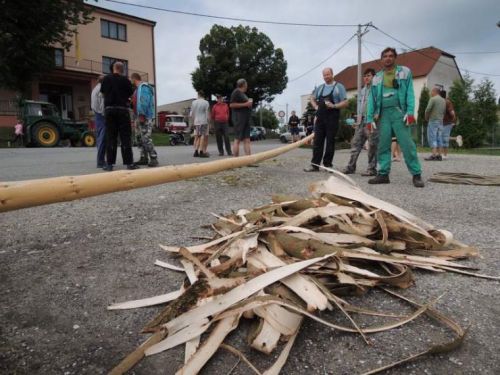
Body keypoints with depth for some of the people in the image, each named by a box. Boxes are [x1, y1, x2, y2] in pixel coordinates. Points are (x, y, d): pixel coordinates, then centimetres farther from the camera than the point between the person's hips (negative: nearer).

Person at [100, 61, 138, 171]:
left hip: (109, 109, 2)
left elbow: (103, 92, 13)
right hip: (123, 109, -2)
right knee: (125, 136, 0)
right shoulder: (125, 80, -1)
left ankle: (109, 163, 3)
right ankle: (129, 163, -2)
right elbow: (131, 94, 3)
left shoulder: (106, 79, 6)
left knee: (110, 136, 4)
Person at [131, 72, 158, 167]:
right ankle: (144, 158, 14)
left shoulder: (143, 87, -8)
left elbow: (144, 102, -18)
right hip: (139, 117, 10)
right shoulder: (138, 88, 22)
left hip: (144, 118, -10)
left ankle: (153, 159, -13)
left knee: (146, 139, -14)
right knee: (141, 139, 10)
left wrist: (142, 115, -22)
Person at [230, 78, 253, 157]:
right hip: (239, 117, -9)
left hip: (246, 118, 9)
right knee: (237, 139, -9)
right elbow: (231, 105, -16)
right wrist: (245, 104, -16)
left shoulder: (243, 93, 21)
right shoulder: (236, 92, -6)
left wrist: (249, 102, 15)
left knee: (247, 140, 3)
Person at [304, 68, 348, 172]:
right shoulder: (320, 87, 16)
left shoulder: (339, 87, 3)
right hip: (320, 117, 4)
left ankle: (328, 164, 8)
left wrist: (334, 106, -16)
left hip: (332, 118, -4)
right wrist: (315, 106, 10)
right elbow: (312, 98, 29)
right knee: (317, 141, 1)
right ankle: (315, 164, 3)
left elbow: (345, 103, -1)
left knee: (330, 142, 0)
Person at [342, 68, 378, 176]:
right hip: (361, 121, 8)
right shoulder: (363, 90, 21)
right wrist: (359, 115, 10)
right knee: (356, 143, 6)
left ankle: (372, 169, 3)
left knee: (372, 145, -3)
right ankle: (351, 166, 10)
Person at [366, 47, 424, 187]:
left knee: (407, 144, -9)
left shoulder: (404, 72, 9)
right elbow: (372, 99, 14)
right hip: (383, 114, 4)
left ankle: (416, 174, -4)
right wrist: (369, 118, 6)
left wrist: (410, 112, -12)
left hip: (399, 112, -3)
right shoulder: (377, 77, 17)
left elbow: (410, 93, 0)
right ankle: (383, 174, 9)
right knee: (383, 145, 3)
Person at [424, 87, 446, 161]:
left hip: (433, 121, -7)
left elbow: (428, 109, -13)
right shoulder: (443, 100, 17)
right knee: (439, 138, 7)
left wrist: (426, 118, 1)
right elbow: (444, 112, 16)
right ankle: (439, 155, 5)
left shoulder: (433, 99, -7)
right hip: (440, 121, 7)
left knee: (432, 138, -9)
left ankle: (434, 155, -16)